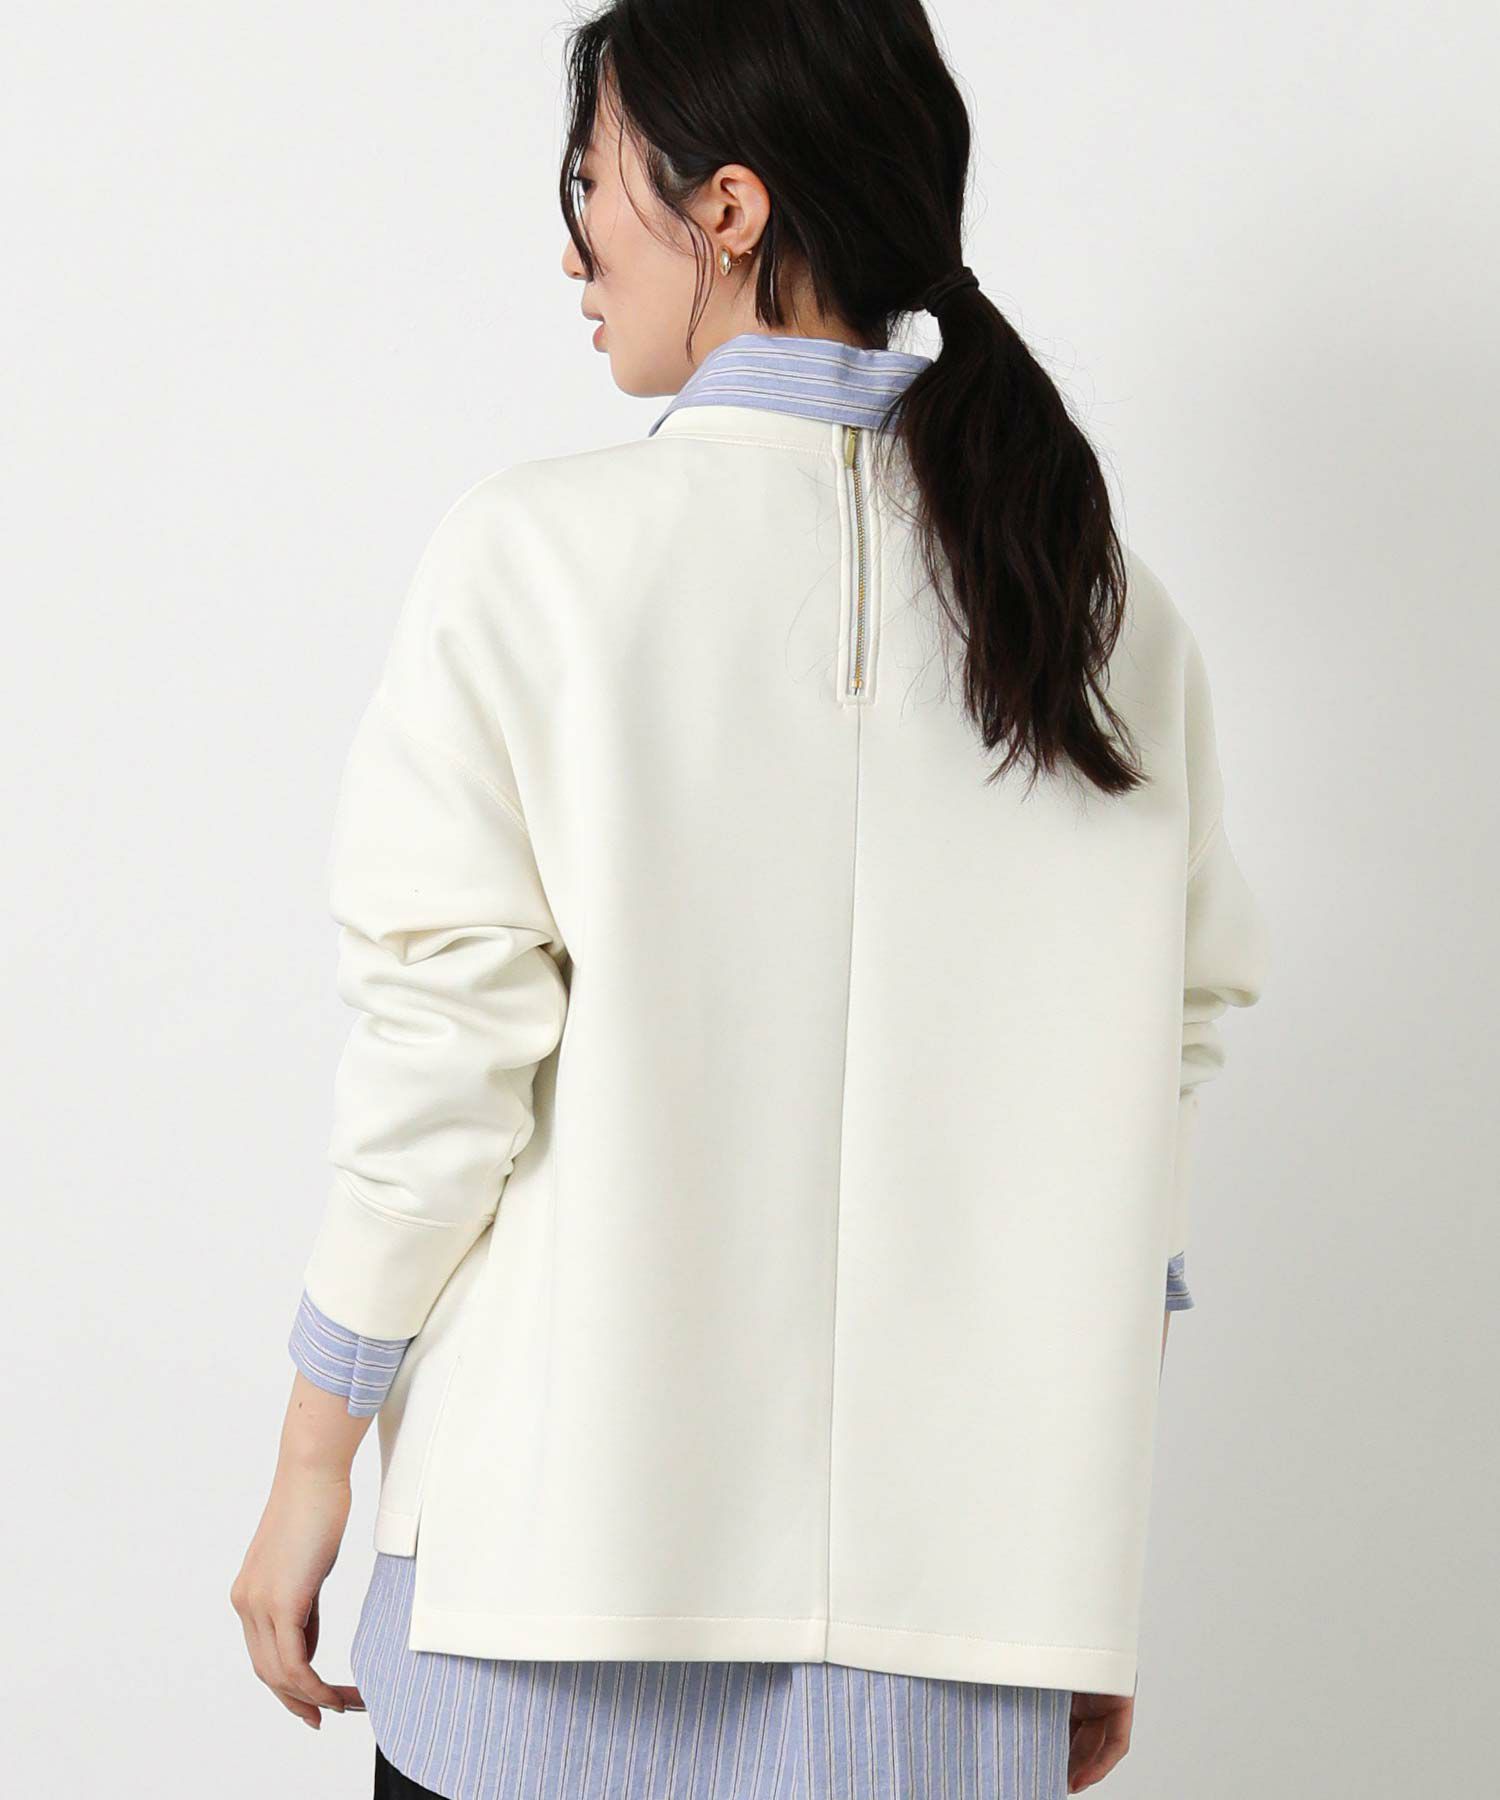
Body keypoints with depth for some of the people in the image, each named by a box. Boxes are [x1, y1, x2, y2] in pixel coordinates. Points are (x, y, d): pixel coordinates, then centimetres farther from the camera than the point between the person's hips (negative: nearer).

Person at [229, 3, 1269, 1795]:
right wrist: (1090, 1584, 13)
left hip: (572, 1585, -3)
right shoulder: (1112, 612, 2)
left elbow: (441, 1059, -9)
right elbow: (1144, 1102, 5)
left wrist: (311, 1465, 4)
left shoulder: (535, 554, -9)